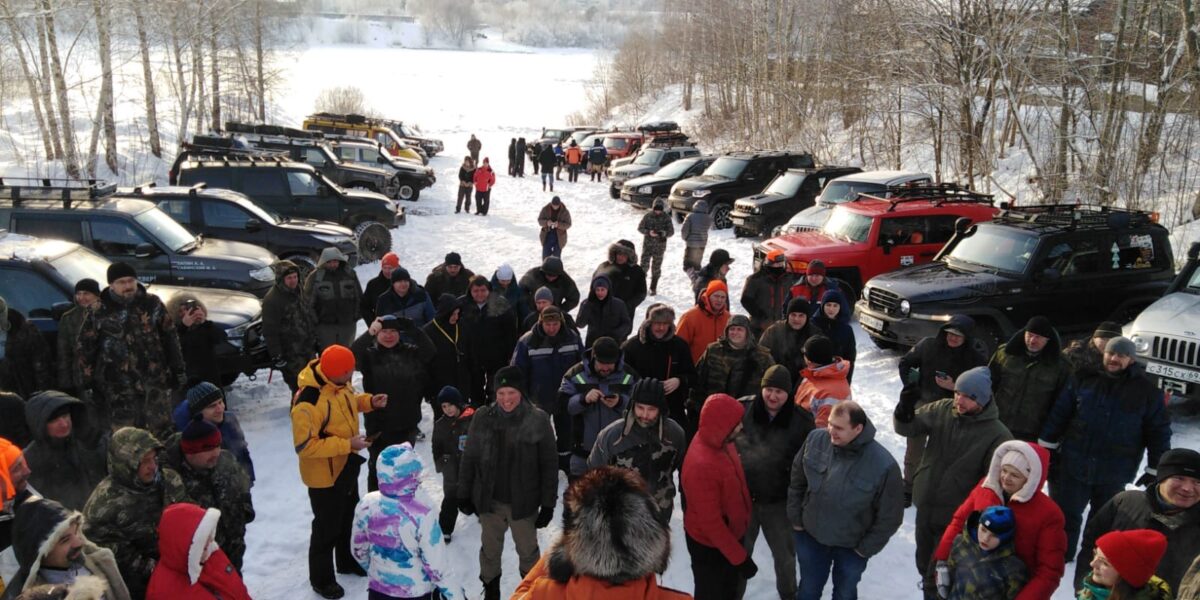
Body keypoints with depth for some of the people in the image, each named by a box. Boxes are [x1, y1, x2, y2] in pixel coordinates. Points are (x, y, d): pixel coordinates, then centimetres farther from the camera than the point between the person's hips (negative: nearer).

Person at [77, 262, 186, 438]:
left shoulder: (152, 304, 4)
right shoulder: (99, 313, 0)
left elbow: (170, 337, 10)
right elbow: (86, 347, 6)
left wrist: (178, 369, 8)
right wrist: (90, 379, 4)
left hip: (154, 379, 1)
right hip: (118, 387, -1)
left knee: (161, 430, 5)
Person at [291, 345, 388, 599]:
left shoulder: (339, 383, -9)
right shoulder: (307, 402, -34)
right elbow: (305, 446, -30)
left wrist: (369, 402, -7)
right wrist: (347, 444, -31)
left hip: (348, 467, 8)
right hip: (324, 475, -8)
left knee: (349, 518, 27)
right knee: (327, 527, 11)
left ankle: (347, 561, 50)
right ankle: (321, 579, 33)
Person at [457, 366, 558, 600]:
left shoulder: (538, 420, -14)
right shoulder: (482, 418, -8)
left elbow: (549, 465, -9)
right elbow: (469, 458, 1)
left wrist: (548, 504, -8)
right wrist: (464, 495, 4)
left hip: (523, 502, -2)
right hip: (489, 500, 2)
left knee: (528, 551, 18)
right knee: (490, 550, 21)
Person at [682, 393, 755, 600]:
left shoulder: (719, 441, -11)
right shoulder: (702, 465, -38)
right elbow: (710, 522, -30)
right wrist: (740, 557, -21)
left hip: (730, 534, 8)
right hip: (709, 545, -8)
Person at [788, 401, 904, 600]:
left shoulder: (884, 465, -30)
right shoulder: (815, 440, -20)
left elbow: (889, 516, -16)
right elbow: (797, 481, -2)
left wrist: (866, 547, -8)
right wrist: (795, 518, 1)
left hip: (851, 547, -2)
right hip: (810, 536, 2)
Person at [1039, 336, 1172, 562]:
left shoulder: (1147, 391, -3)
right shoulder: (1084, 380, 1)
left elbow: (1159, 432, 2)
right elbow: (1059, 415, 5)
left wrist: (1154, 471, 0)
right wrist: (1047, 448, 4)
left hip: (1113, 475, -1)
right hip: (1073, 465, 1)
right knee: (1065, 515, 9)